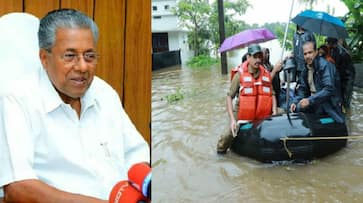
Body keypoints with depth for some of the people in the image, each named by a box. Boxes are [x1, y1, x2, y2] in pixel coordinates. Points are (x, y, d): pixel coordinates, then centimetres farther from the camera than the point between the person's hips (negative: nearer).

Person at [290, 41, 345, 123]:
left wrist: (310, 100, -30)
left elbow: (329, 89, -24)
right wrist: (295, 102, -5)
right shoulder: (305, 70, 10)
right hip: (313, 103, 7)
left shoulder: (325, 65, -14)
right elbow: (302, 89, 14)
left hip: (328, 104, -7)